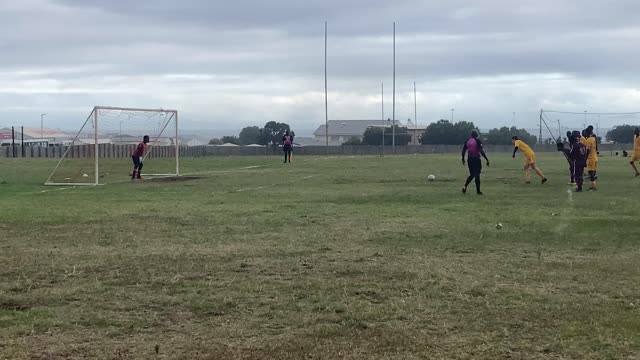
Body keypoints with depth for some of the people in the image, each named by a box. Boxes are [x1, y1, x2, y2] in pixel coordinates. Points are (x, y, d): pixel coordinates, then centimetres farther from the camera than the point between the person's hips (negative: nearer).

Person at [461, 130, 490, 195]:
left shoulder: (467, 141, 6)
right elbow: (482, 151, -14)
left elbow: (463, 150, 10)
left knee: (472, 174, 14)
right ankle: (478, 191, 1)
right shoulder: (478, 141, -9)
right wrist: (487, 159, -10)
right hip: (476, 159, -5)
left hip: (469, 159, 5)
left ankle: (465, 186, -3)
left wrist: (463, 159, 22)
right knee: (477, 175, 1)